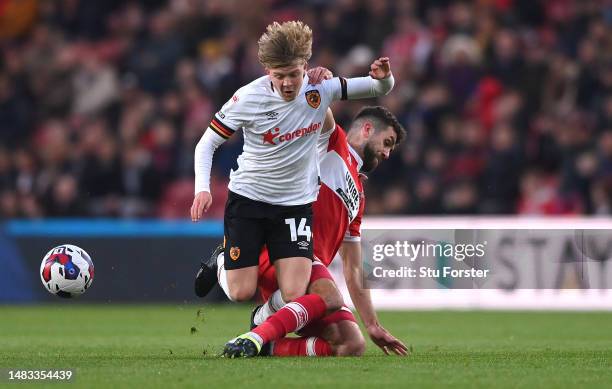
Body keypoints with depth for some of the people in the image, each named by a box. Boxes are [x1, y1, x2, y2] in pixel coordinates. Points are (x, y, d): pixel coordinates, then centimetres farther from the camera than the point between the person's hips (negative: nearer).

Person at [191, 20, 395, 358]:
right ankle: (221, 263, 33)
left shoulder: (320, 90, -10)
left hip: (297, 203, 2)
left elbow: (381, 89, 1)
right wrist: (202, 189, -20)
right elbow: (207, 143, -5)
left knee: (294, 295, -13)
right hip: (247, 200, -2)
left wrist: (382, 78, -24)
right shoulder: (248, 98, -16)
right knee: (241, 293, -3)